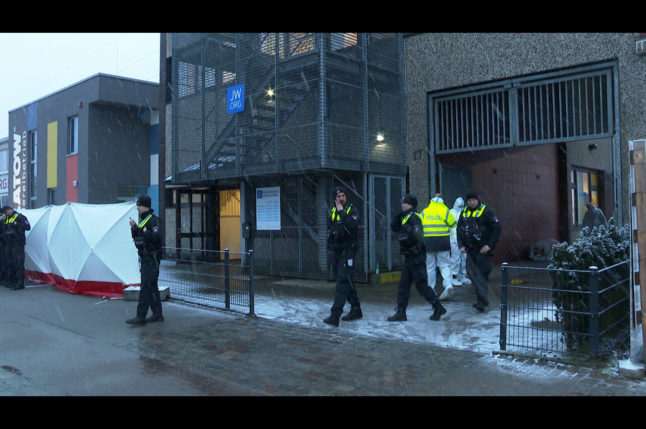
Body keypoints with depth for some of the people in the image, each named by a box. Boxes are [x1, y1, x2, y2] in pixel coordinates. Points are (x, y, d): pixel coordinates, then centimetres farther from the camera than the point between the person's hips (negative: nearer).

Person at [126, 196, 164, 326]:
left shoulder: (153, 220, -13)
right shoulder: (142, 219, 17)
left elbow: (156, 236, -26)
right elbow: (136, 238, 19)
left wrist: (141, 230, -22)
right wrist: (134, 228, 1)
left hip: (151, 258, -10)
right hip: (145, 258, 10)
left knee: (146, 287, -9)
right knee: (152, 287, 12)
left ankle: (141, 316, -7)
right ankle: (157, 314, 19)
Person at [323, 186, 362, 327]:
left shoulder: (352, 210, -5)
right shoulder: (332, 212, 13)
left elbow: (352, 225, -25)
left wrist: (342, 212, -19)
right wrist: (329, 249, 16)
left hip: (348, 251, -7)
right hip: (335, 252, 7)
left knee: (343, 281, -13)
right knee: (347, 282, 13)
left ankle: (335, 315, -18)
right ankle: (356, 310, 25)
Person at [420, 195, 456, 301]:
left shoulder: (424, 212, 6)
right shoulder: (445, 211, -2)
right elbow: (453, 224, 4)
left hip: (428, 241, 1)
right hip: (443, 242, -1)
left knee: (430, 266, 10)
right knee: (445, 265, 5)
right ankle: (449, 285, -15)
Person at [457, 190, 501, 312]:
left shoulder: (487, 211, -6)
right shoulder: (464, 212, 11)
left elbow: (496, 229, -8)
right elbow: (459, 229, 17)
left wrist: (490, 245, -13)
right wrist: (461, 245, 6)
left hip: (483, 249, -6)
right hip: (470, 249, 6)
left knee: (482, 274, -8)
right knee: (471, 272, 5)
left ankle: (482, 300, -5)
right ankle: (481, 297, 18)